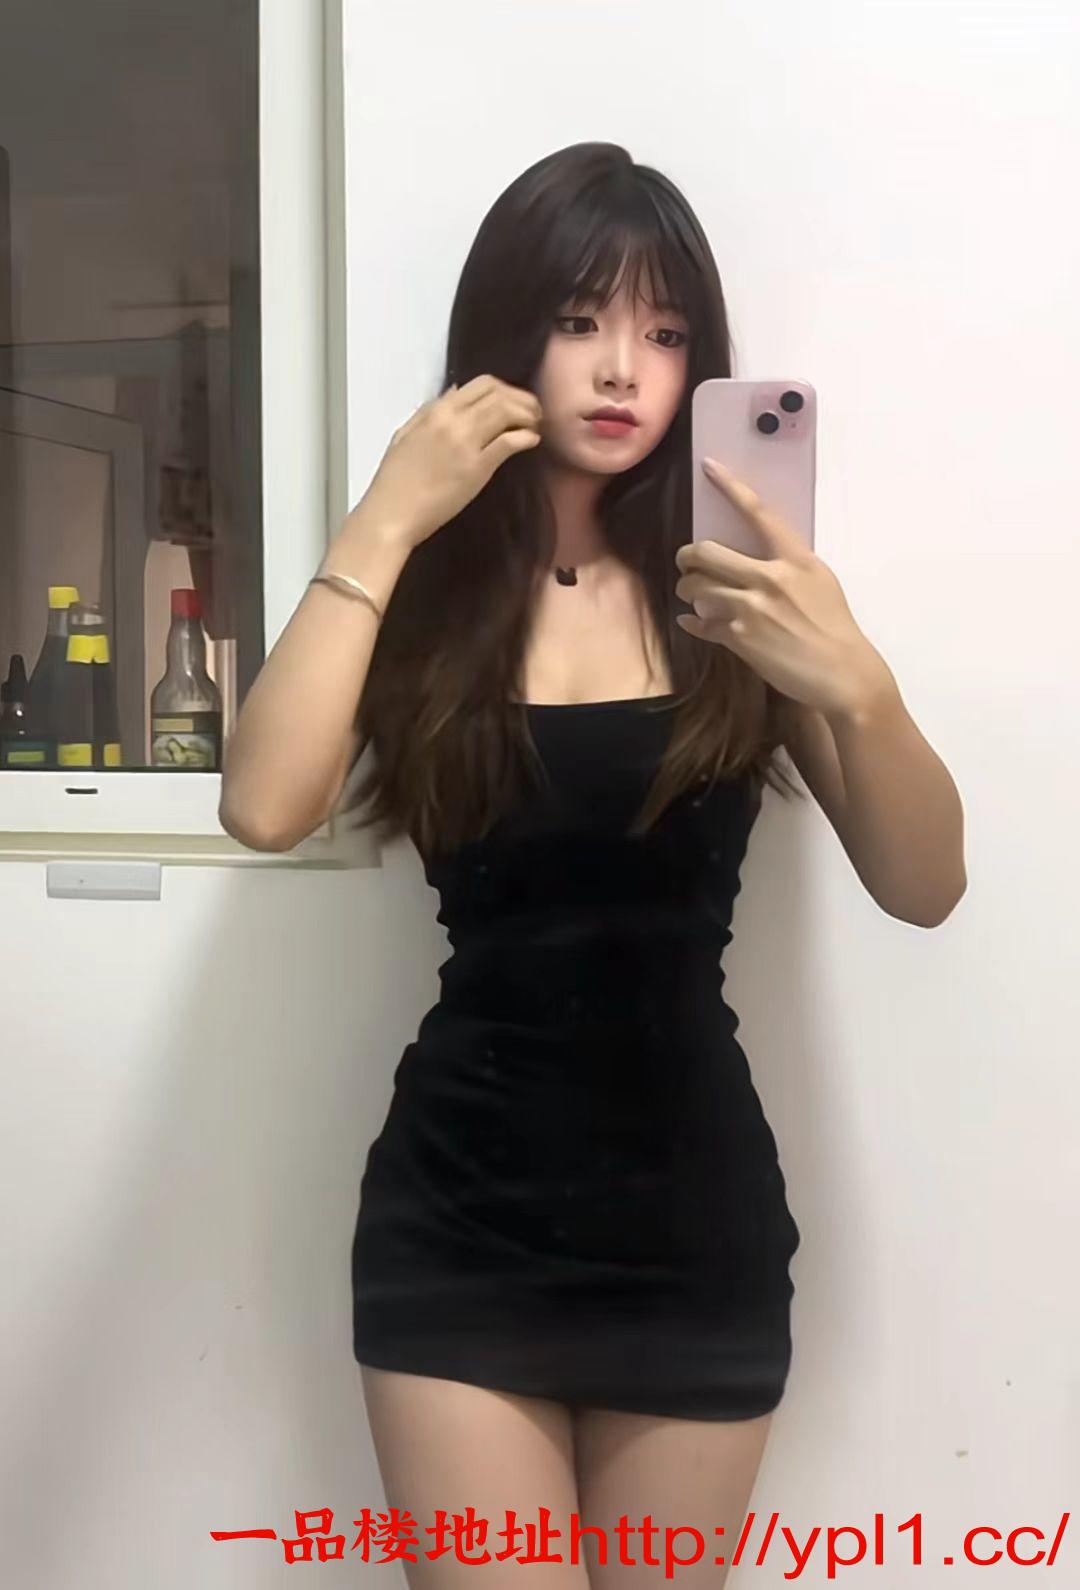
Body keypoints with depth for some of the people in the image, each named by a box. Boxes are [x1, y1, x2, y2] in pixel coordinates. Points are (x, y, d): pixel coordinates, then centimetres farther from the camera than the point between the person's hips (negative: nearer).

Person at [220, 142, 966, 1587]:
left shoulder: (728, 589, -1)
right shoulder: (423, 591, -1)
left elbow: (926, 888, -8)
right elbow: (264, 810, -17)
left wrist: (856, 686, -27)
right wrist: (384, 525, -17)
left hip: (697, 1211, 1)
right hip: (461, 1213, -1)